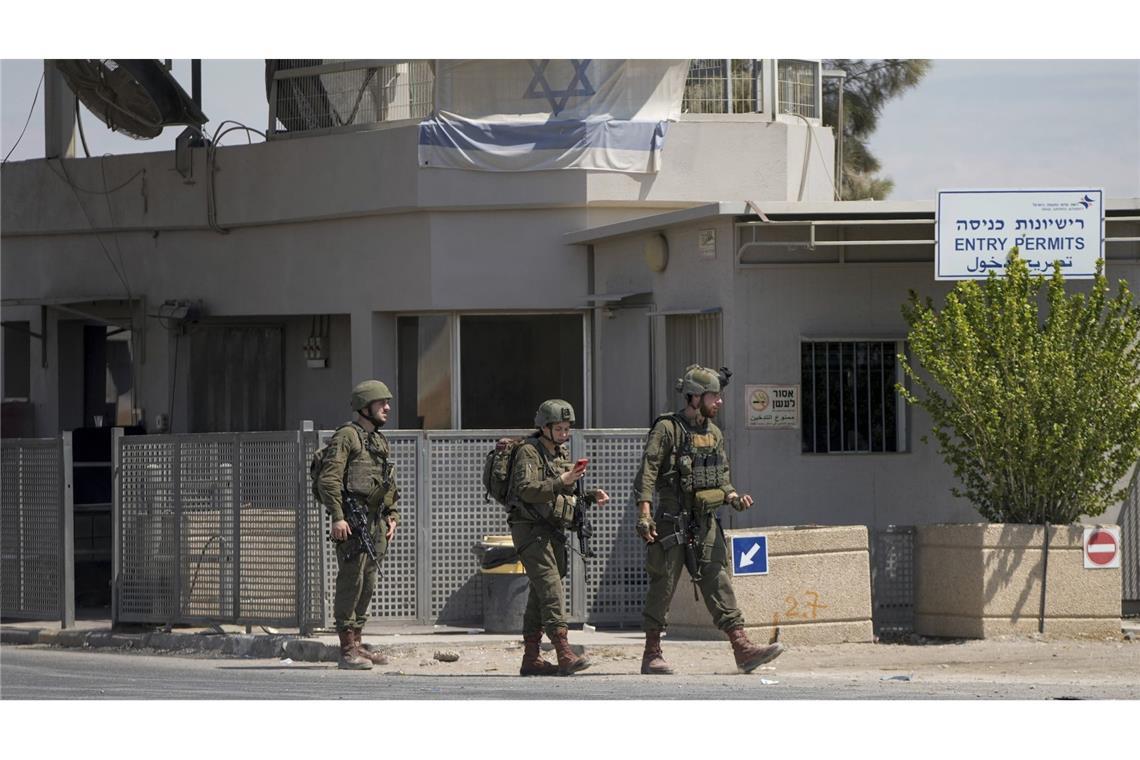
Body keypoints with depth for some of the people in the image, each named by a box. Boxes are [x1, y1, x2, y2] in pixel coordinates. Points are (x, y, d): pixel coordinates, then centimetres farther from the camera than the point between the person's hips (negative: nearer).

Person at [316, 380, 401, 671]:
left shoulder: (380, 440, 18)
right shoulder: (347, 436, -9)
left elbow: (390, 483, 27)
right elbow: (328, 479, -16)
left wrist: (392, 515, 15)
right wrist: (337, 517, -23)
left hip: (375, 520, 9)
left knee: (367, 584, 11)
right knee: (351, 581, -10)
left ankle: (357, 644, 17)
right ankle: (347, 651, -10)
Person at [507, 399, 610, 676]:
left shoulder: (562, 454, 16)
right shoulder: (529, 452, -10)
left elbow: (570, 494, 25)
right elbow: (527, 490, -23)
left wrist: (593, 496, 7)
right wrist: (560, 482, -32)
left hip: (554, 532, 9)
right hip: (531, 530, -9)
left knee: (540, 594, 9)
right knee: (551, 588, -18)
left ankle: (531, 658, 13)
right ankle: (565, 655, -26)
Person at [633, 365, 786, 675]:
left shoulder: (714, 433, 14)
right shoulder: (667, 429, -8)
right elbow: (646, 474, -13)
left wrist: (734, 498, 2)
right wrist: (644, 515, -22)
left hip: (706, 523, 6)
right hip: (673, 522, -6)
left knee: (718, 583, 0)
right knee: (663, 586, 0)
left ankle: (742, 649, -7)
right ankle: (652, 655, 8)